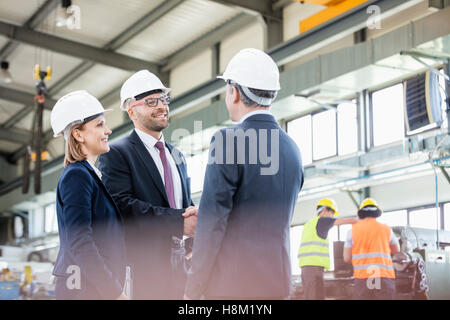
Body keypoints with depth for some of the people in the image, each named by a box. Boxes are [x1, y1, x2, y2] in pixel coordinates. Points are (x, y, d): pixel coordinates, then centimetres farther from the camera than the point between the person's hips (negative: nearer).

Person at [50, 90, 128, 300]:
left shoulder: (91, 174, 16)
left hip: (99, 286, 8)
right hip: (84, 289, -8)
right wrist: (115, 293, -21)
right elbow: (78, 242, -19)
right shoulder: (76, 176, -11)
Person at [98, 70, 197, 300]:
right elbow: (122, 205, -17)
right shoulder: (116, 153, -4)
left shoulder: (176, 155, 20)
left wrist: (193, 214, -5)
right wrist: (178, 222, -21)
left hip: (181, 262, 7)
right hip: (145, 265, -6)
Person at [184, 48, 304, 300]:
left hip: (232, 282, -7)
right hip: (277, 279, 7)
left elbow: (213, 222, -15)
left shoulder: (227, 140, -12)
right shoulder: (292, 149, 9)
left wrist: (193, 290, -8)